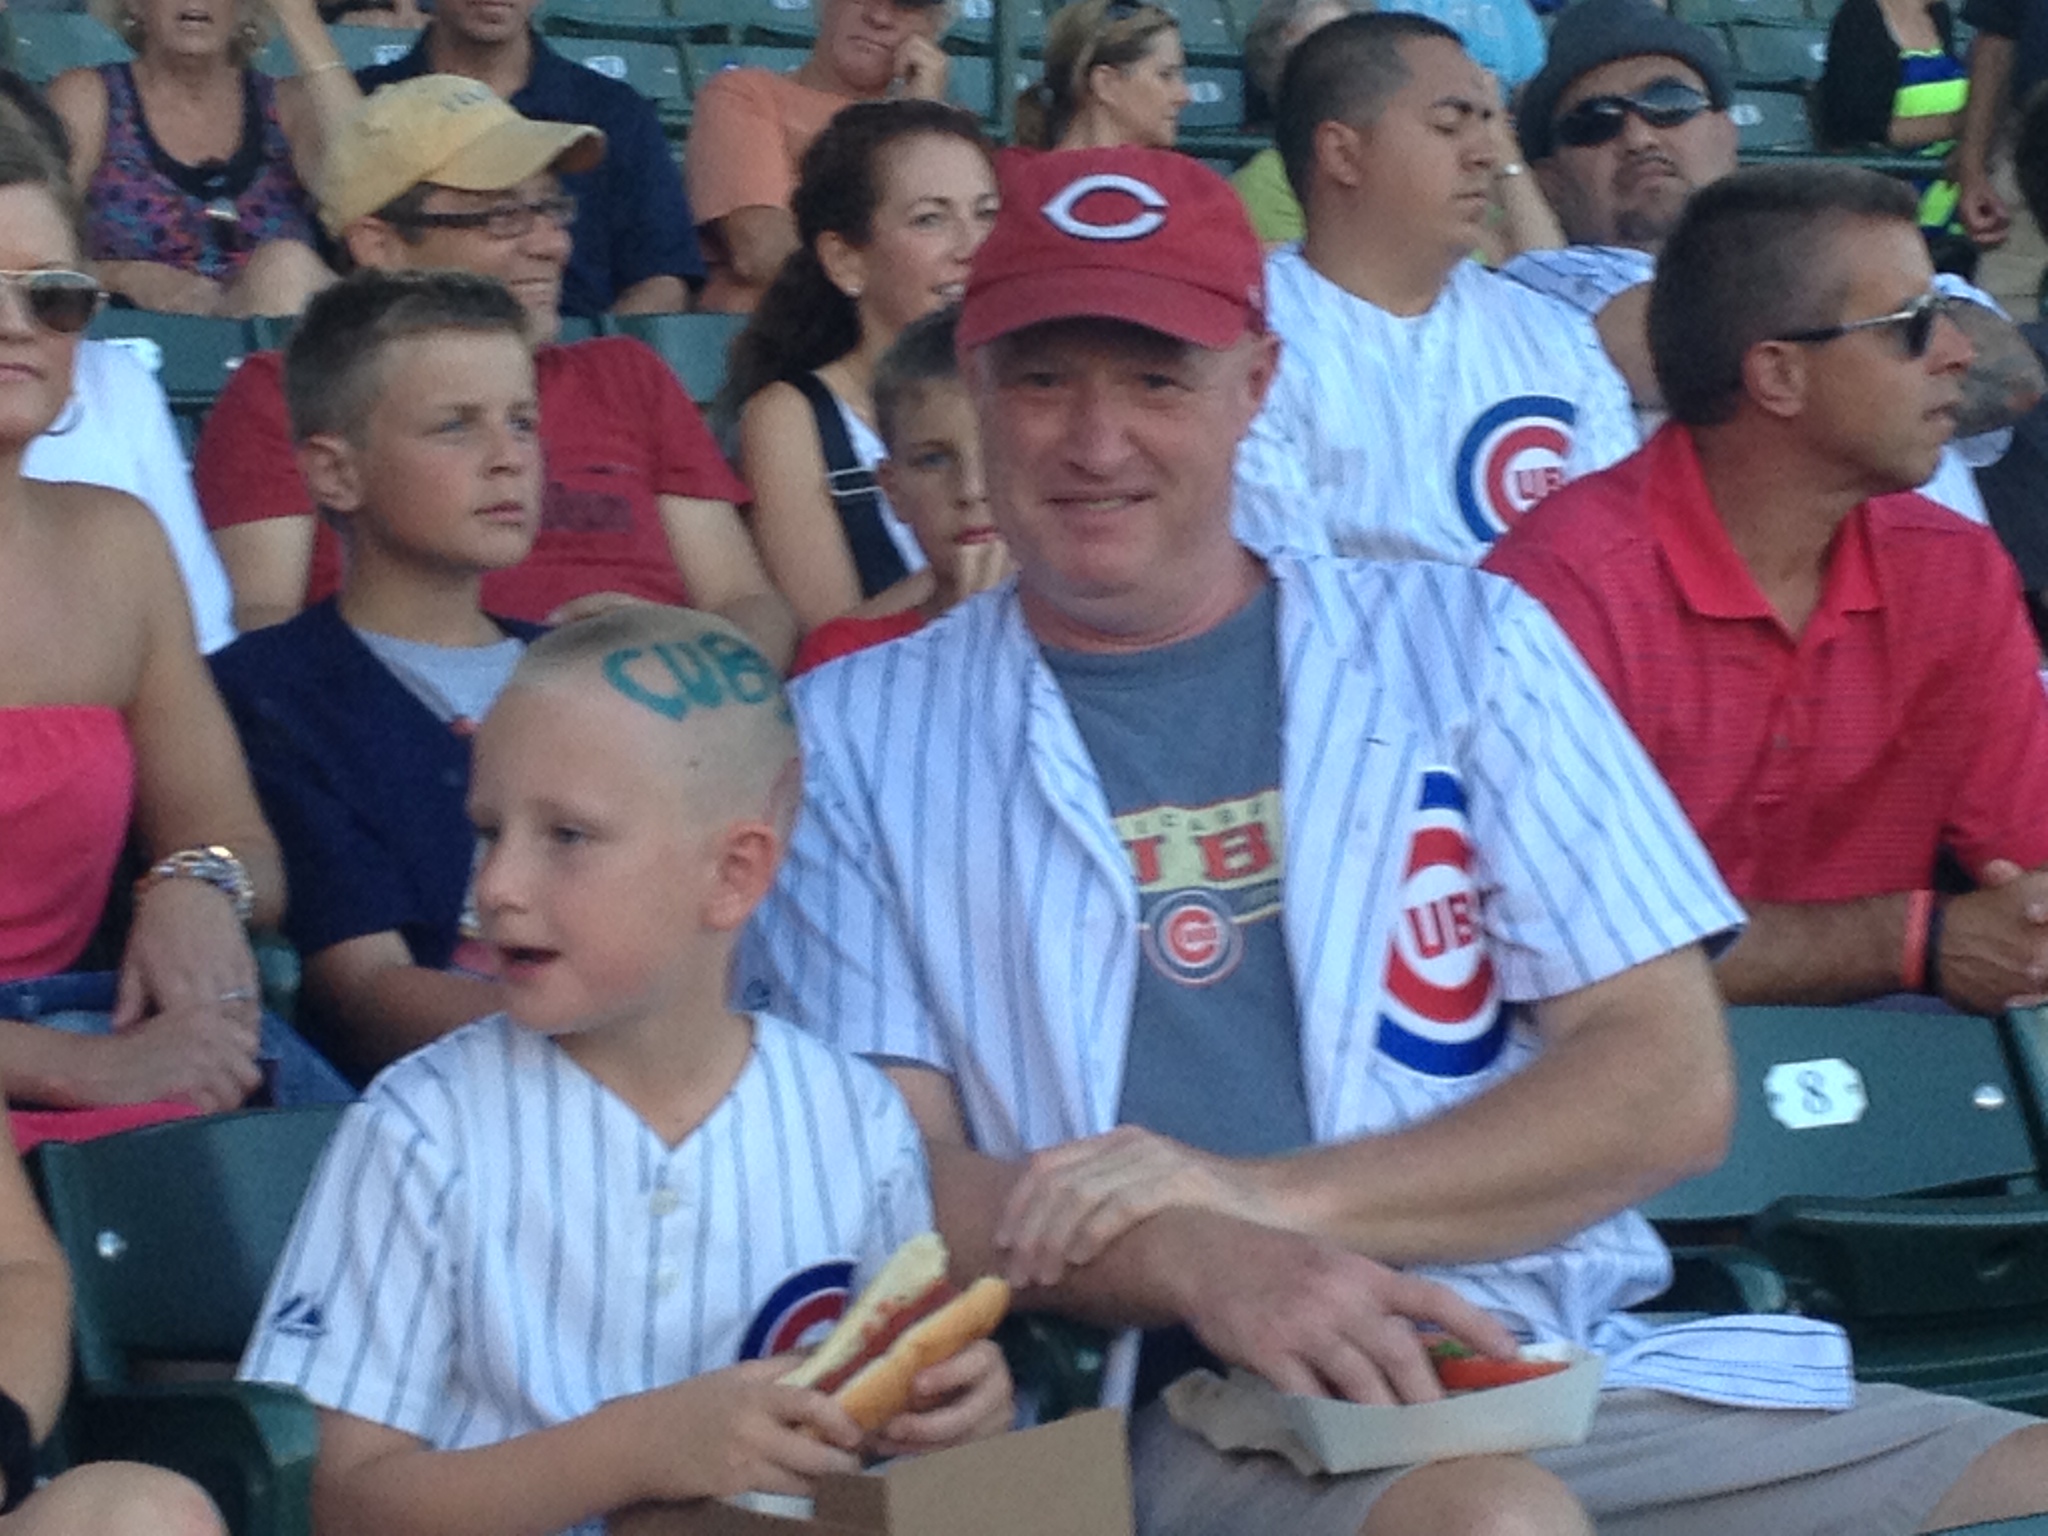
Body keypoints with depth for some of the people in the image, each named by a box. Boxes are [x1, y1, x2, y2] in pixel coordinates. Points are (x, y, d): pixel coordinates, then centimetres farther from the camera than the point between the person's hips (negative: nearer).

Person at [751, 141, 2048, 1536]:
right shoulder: (863, 733, 10)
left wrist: (1269, 1198, -10)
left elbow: (1671, 1084, 5)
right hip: (1188, 1417, -2)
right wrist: (1201, 1265, -20)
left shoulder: (1459, 640, 13)